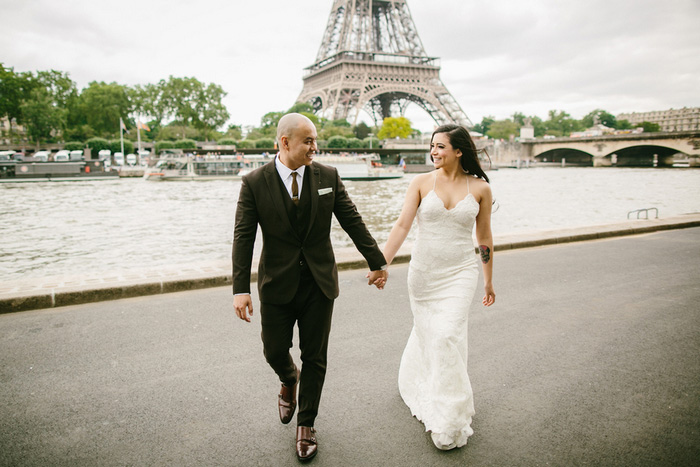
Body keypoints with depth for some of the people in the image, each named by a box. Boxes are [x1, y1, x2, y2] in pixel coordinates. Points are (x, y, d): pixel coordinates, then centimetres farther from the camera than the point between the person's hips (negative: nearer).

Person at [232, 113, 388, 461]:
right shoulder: (255, 182, -8)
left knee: (315, 357, 8)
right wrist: (240, 289, -17)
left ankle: (306, 423, 29)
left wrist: (377, 262, 7)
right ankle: (289, 381, 48)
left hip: (319, 283, 1)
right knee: (274, 351, 10)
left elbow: (352, 221, 2)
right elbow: (243, 237, -10)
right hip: (277, 285, -1)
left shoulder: (327, 176, -3)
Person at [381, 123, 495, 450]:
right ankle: (414, 382, 45)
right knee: (426, 333, 10)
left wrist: (488, 281, 13)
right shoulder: (421, 183, -3)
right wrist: (381, 264, -21)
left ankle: (448, 421, 10)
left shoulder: (480, 188, -1)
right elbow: (402, 225, -10)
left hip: (460, 273, -1)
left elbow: (484, 237, 7)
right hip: (423, 272, 1)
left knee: (447, 335, -10)